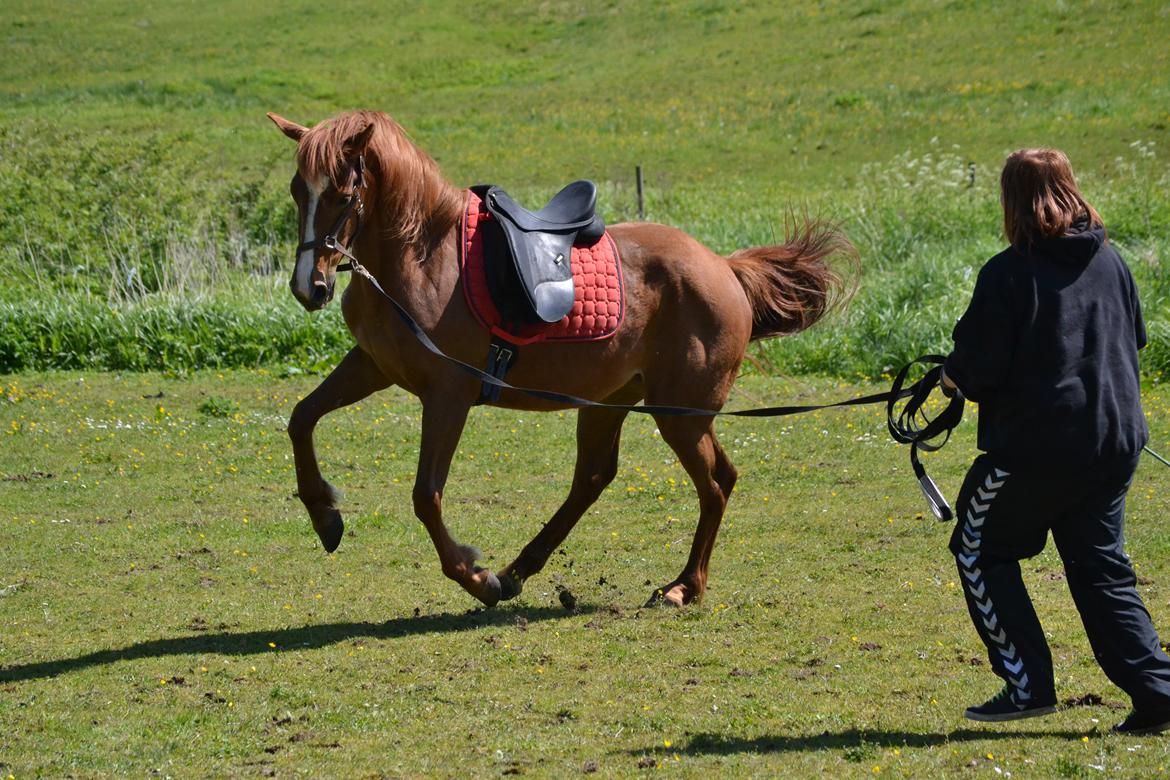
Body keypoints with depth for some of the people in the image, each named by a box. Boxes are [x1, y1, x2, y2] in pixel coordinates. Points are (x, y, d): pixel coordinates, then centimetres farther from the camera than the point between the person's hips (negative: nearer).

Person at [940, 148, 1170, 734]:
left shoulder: (1009, 273, -13)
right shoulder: (1111, 263, 6)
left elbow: (978, 366, -13)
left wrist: (952, 377, 8)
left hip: (1032, 445, -6)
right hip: (1114, 440, 6)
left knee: (981, 552, 12)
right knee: (1101, 569, 13)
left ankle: (1027, 685, 7)